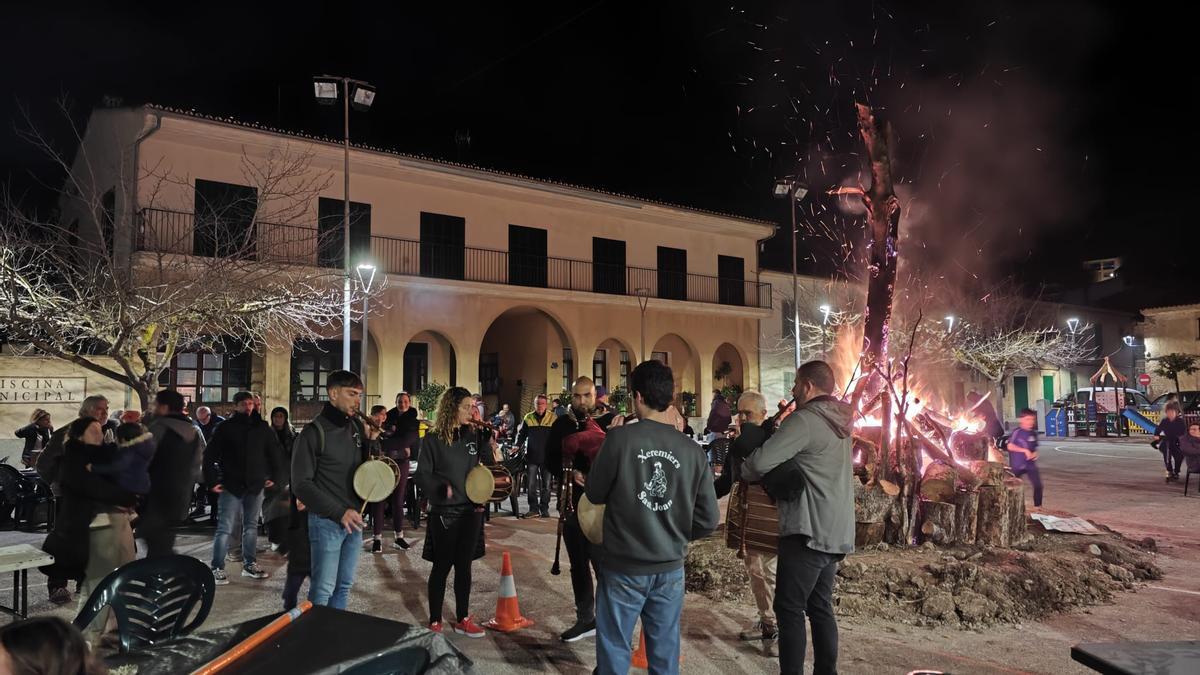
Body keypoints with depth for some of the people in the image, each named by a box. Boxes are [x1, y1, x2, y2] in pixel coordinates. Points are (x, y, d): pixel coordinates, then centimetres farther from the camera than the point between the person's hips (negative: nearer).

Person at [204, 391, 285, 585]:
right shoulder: (225, 428, -4)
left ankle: (250, 564, 24)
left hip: (255, 486, 4)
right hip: (231, 486, -3)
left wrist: (275, 476, 9)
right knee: (225, 529, -3)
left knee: (251, 527, 13)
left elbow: (276, 452, 13)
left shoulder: (262, 427, 5)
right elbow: (209, 455, -4)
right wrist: (212, 481, -8)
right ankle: (217, 568, 6)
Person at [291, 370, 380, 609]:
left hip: (354, 519, 6)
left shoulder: (358, 427, 7)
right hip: (326, 521, -6)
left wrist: (372, 441, -4)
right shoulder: (314, 432, -10)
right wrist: (339, 512, -17)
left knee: (344, 586, 12)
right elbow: (301, 483, -12)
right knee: (323, 590, -3)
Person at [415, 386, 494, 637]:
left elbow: (489, 466, 8)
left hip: (471, 510, 4)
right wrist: (441, 487, -24)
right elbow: (422, 474, -8)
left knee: (464, 565, 12)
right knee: (442, 566, 5)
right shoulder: (433, 438, -8)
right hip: (444, 512, -4)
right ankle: (435, 621, 19)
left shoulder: (474, 436, 4)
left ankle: (462, 619, 24)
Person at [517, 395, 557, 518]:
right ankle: (534, 509, 7)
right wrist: (518, 445, -2)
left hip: (547, 457, -1)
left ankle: (544, 509, 15)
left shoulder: (553, 418, 0)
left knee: (546, 485, 6)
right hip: (532, 456, 1)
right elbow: (521, 434, 13)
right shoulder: (528, 418, 5)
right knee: (532, 485, 1)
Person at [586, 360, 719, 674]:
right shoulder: (691, 450, -4)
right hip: (670, 568, 3)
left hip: (623, 567, -3)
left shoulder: (620, 438, -15)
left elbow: (595, 494, -2)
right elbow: (709, 519, 0)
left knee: (615, 649, 9)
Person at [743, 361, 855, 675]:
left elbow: (760, 462, -20)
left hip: (809, 530, -9)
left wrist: (744, 471, 1)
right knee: (820, 607, 15)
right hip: (836, 530, 9)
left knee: (789, 608, -3)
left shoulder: (805, 419, -15)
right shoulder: (839, 420, 14)